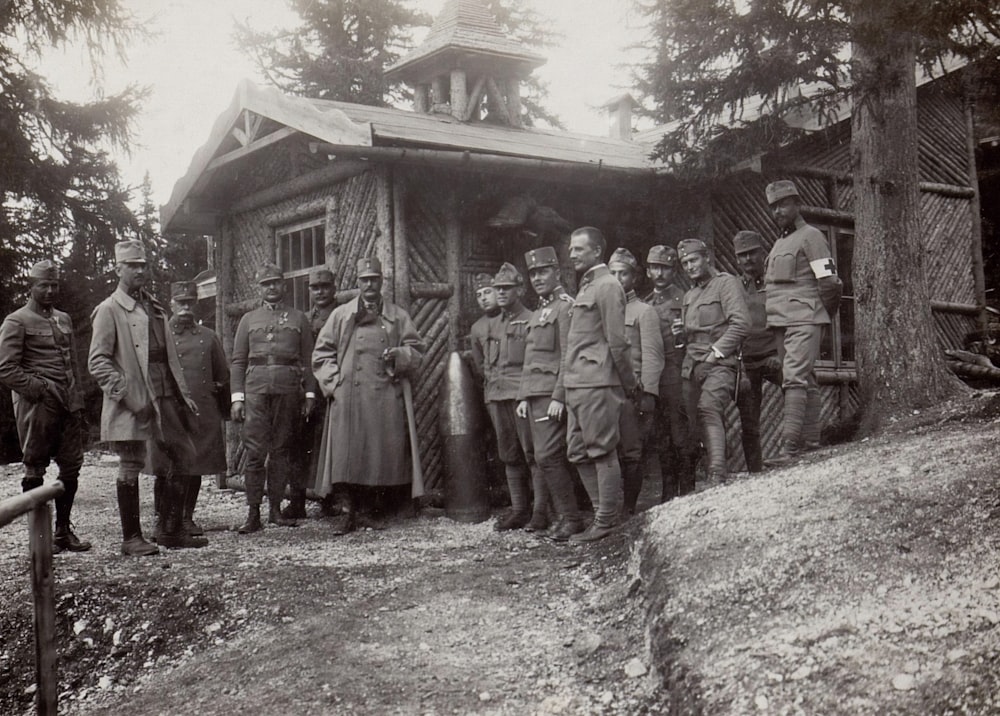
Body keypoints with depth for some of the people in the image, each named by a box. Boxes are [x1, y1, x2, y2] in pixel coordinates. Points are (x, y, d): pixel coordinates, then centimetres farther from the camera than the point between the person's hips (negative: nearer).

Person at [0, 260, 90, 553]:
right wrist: (38, 390, -13)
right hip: (37, 406, -6)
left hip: (68, 405, 7)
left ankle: (63, 531, 17)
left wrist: (77, 399, 13)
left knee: (71, 466, 7)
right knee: (35, 470, 1)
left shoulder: (64, 319, 17)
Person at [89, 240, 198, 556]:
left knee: (184, 458, 7)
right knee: (131, 466, 0)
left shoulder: (154, 308, 18)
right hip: (133, 403, -7)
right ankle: (131, 538, 8)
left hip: (165, 396, 7)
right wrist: (127, 393, -18)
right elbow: (97, 362, -10)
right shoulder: (109, 310, -4)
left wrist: (184, 394, 13)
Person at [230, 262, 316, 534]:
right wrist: (237, 397, 0)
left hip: (289, 389, 1)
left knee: (282, 450, 5)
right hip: (256, 388, -1)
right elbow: (238, 361, 10)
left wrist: (310, 394, 2)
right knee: (255, 451, -7)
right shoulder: (249, 319, 13)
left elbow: (308, 359, 11)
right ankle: (253, 514, -6)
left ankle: (275, 509, 13)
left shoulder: (298, 318, 13)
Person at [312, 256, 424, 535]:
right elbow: (322, 354, 13)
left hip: (386, 397, 0)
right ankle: (351, 509, 5)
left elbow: (416, 351, 13)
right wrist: (333, 383, 0)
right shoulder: (341, 315, 14)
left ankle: (391, 510, 8)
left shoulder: (398, 317, 15)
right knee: (348, 452, -5)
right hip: (348, 396, 0)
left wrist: (399, 355, -9)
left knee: (387, 452, -3)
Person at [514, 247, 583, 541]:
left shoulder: (565, 307, -6)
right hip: (534, 395, 9)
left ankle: (570, 518, -9)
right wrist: (523, 398, 16)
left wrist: (559, 397, -20)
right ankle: (541, 515, 11)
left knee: (547, 456, -14)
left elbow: (569, 357, -14)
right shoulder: (537, 314, 22)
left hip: (551, 394, -9)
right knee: (542, 457, 7)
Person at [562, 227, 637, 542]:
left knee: (602, 451, -4)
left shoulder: (607, 286, -9)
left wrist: (628, 383, -9)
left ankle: (606, 522, 2)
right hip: (577, 385, 10)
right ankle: (605, 514, 18)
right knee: (578, 453, 10)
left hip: (598, 383, -10)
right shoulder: (586, 288, 21)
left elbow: (617, 341, -11)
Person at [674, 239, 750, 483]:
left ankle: (718, 472, -37)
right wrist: (681, 333, 12)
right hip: (691, 366, 7)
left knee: (708, 409, -27)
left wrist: (717, 351, -13)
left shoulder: (727, 283, 1)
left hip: (719, 364, -7)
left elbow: (741, 324, -10)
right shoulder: (689, 295, 25)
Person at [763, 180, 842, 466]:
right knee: (806, 381, 10)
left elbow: (830, 283, -9)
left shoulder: (810, 236, -4)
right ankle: (814, 442, 13)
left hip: (804, 321, -8)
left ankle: (790, 447, -24)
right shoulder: (779, 243, 21)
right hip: (781, 323, 9)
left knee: (795, 379, -17)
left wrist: (821, 316, 1)